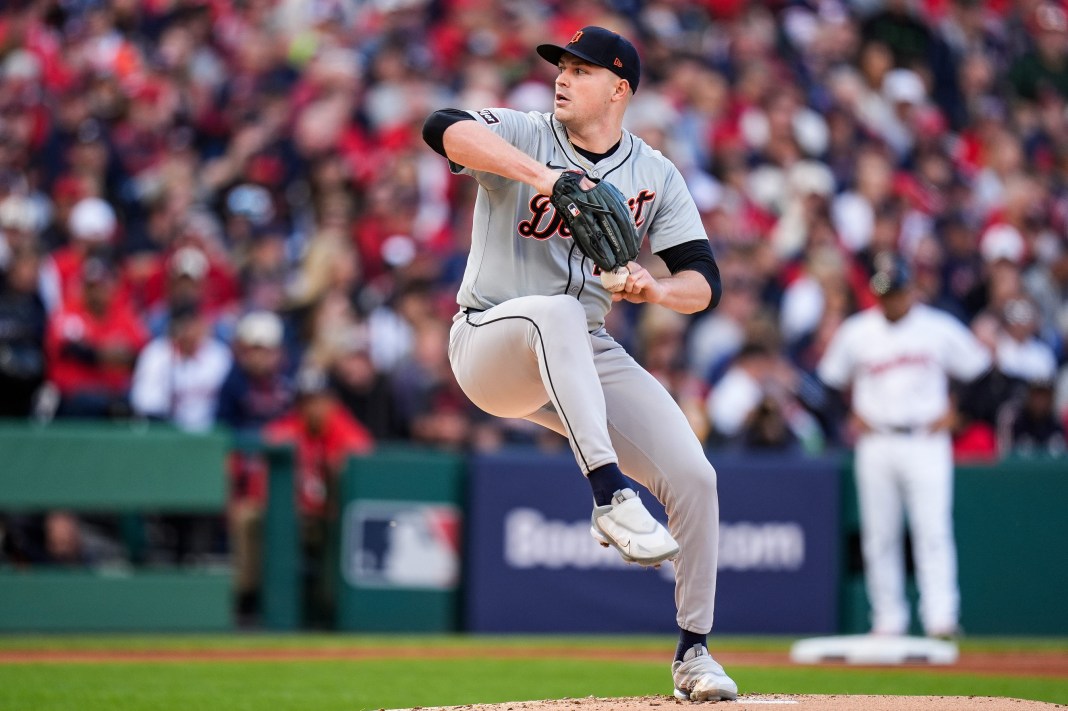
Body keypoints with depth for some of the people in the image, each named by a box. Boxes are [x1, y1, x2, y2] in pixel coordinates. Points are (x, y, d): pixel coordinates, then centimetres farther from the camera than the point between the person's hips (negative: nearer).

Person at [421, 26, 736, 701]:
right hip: (491, 344, -4)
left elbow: (705, 283, 1)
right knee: (555, 311, -39)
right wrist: (537, 172, -40)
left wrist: (657, 289, -23)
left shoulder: (656, 176, 5)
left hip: (588, 358, 4)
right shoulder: (524, 135, -5)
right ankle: (611, 495, -47)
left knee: (694, 476, -9)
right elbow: (443, 127, -27)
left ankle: (693, 653, 7)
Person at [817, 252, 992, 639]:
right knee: (880, 535, 3)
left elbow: (975, 369, 11)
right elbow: (833, 376, 19)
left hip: (926, 443, -2)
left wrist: (952, 412, 3)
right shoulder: (856, 332, 4)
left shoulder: (939, 328, 1)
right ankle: (888, 619, 9)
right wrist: (854, 414, 9)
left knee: (933, 530, -12)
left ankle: (941, 618, -17)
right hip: (876, 444, 2)